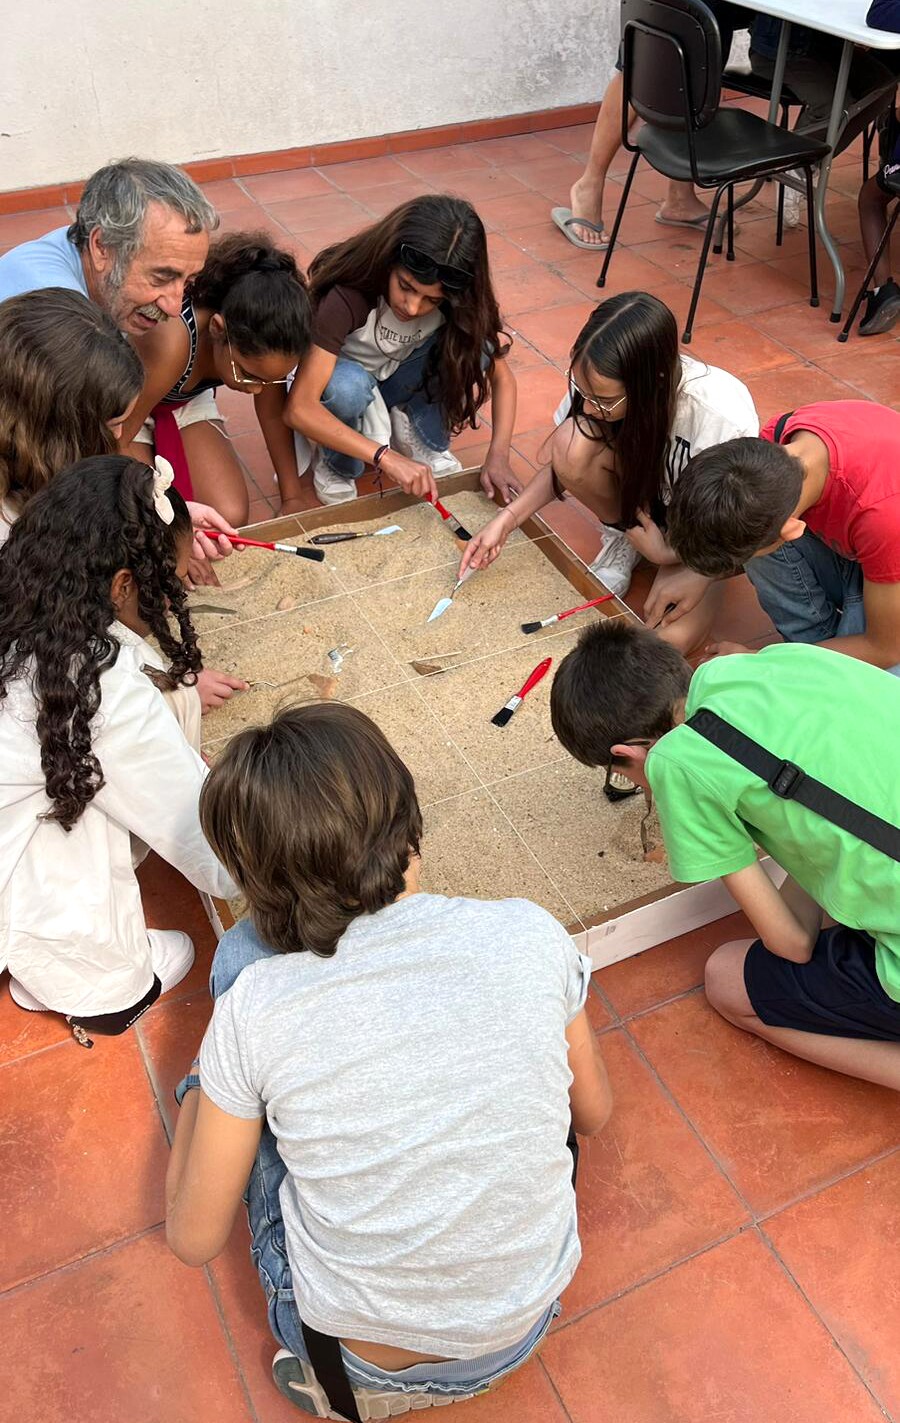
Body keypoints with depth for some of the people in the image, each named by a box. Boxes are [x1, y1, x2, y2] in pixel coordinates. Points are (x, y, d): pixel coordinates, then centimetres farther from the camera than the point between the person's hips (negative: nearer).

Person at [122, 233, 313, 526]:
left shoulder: (259, 339, -27)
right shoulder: (170, 343, -42)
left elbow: (272, 414, -8)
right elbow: (117, 442, -30)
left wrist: (293, 497, -1)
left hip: (186, 401, 4)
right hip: (124, 407, -4)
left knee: (231, 518, -14)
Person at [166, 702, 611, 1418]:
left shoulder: (252, 1010, -20)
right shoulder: (529, 936, -18)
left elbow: (194, 1241, -5)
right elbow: (593, 1114, 1)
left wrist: (203, 1089, 11)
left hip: (350, 1353, -1)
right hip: (523, 1329, 2)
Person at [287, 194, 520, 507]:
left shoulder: (456, 302, -23)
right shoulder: (347, 298, -35)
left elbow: (501, 376, -13)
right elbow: (298, 408, -40)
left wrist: (498, 456, -29)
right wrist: (386, 458, -48)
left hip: (393, 382, 3)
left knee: (472, 347, -25)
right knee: (348, 384, -40)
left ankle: (419, 438, -5)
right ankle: (336, 470, -11)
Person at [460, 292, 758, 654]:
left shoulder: (726, 420, -36)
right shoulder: (600, 385, -25)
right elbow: (566, 462, -8)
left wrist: (699, 576, -33)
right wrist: (508, 518, -21)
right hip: (641, 489, 4)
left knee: (670, 638, -30)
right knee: (574, 445, -30)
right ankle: (622, 536, -2)